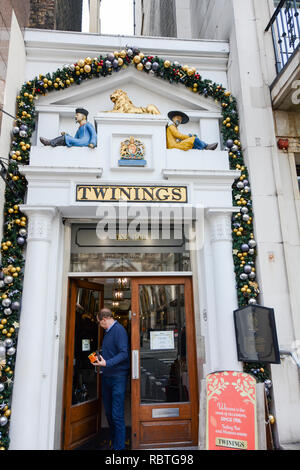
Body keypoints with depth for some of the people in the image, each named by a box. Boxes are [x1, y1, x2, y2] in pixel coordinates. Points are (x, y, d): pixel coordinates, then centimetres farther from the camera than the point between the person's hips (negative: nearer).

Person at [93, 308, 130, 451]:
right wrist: (99, 359, 16)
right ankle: (113, 443, 29)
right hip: (107, 377, 9)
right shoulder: (107, 332, 15)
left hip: (118, 377, -9)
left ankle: (119, 447, 7)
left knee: (117, 415, -4)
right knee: (109, 412, 16)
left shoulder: (119, 330, -14)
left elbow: (124, 353, -22)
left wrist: (107, 363, -28)